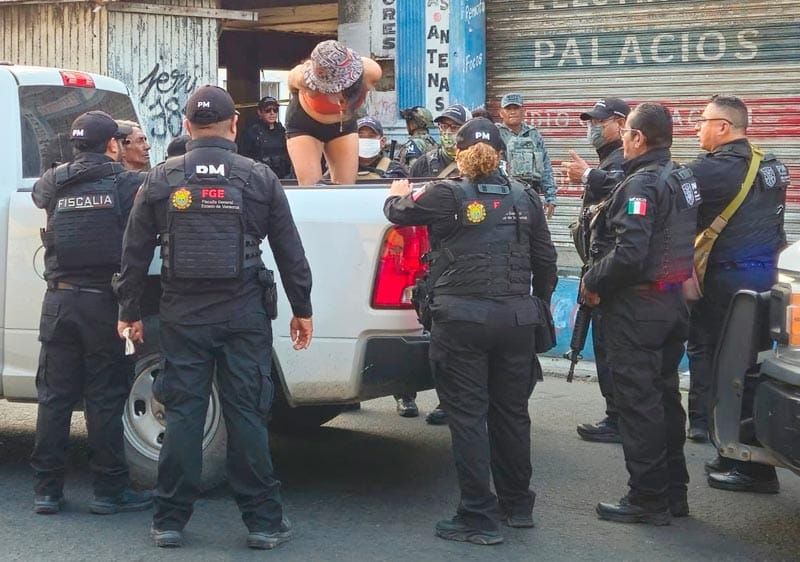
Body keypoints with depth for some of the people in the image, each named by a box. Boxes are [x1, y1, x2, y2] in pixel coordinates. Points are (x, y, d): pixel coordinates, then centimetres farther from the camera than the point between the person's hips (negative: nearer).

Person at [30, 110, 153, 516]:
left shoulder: (53, 184, 6)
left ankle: (47, 489, 12)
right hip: (104, 300, -3)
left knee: (54, 396, 9)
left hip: (59, 300, 3)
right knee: (104, 398, 2)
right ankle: (110, 490, 7)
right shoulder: (127, 184, -4)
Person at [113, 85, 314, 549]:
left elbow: (136, 253, 5)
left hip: (183, 315, 1)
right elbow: (290, 252, 4)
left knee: (183, 413, 6)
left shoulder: (161, 179, 3)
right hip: (244, 315, -1)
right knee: (247, 414, 3)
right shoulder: (260, 178, 1)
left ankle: (170, 521, 12)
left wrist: (130, 312, 14)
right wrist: (302, 309, 12)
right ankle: (264, 521, 8)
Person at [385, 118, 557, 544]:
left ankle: (479, 517, 3)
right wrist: (540, 303, 28)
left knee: (468, 416, 1)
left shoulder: (447, 195, -6)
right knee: (511, 412, 16)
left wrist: (398, 194, 32)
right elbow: (545, 259, 13)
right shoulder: (523, 198, 7)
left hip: (462, 318, -4)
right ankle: (517, 505, 30)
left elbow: (398, 211, 9)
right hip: (516, 318, 5)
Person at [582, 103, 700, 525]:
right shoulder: (682, 178, 11)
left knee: (638, 401, -2)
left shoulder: (642, 184, -19)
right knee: (664, 396, 16)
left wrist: (592, 282, -14)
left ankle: (648, 499, 3)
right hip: (674, 300, 10)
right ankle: (673, 492, 24)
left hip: (638, 307, -10)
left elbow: (628, 253, -28)